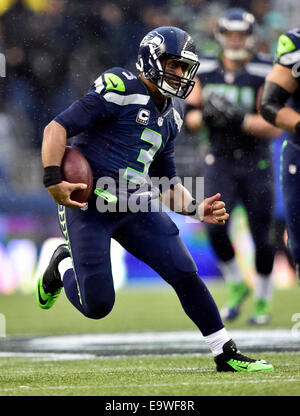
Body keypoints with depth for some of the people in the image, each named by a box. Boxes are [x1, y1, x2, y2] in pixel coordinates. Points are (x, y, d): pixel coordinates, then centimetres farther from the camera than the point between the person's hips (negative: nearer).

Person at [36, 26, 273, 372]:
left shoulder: (169, 116, 15)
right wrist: (53, 180, -27)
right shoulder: (120, 90, -11)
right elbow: (57, 128, -15)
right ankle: (64, 265, 26)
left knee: (185, 274, -4)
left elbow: (167, 184, 22)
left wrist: (196, 209, 4)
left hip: (135, 208, 7)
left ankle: (226, 354, 8)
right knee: (97, 306, -7)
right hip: (89, 206, -7)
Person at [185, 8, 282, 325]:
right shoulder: (205, 71, 1)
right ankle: (236, 286, 8)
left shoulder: (263, 74, -11)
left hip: (255, 163, -2)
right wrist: (205, 115, -17)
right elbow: (190, 119, 5)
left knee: (261, 236, 1)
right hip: (219, 161, 2)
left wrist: (239, 118, -28)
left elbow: (274, 127, -15)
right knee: (216, 227, -16)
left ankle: (262, 301, 20)